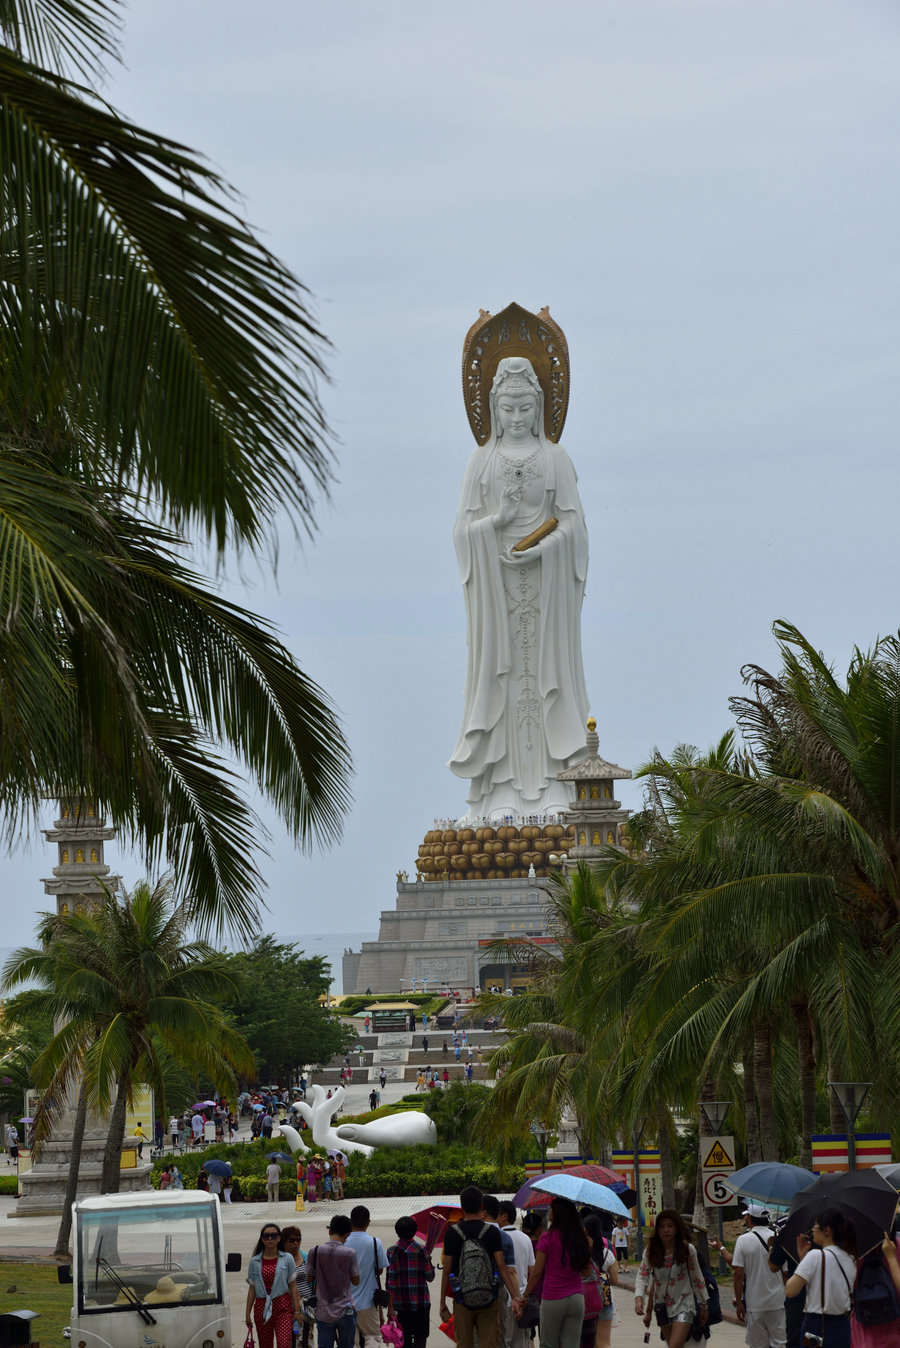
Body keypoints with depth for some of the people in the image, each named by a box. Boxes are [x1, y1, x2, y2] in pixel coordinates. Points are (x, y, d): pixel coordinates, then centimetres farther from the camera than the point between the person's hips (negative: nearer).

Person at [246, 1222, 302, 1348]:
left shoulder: (287, 1259, 2)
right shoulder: (255, 1262, 5)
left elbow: (293, 1287, 2)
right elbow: (252, 1289, 8)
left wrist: (297, 1311, -2)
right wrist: (248, 1313, 6)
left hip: (283, 1307, -2)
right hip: (262, 1308, 2)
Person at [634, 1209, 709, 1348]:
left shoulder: (687, 1250, -10)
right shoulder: (651, 1251, -5)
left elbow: (697, 1279, -1)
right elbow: (642, 1276, -10)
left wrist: (703, 1306, 4)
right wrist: (639, 1299, -27)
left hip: (683, 1306, -4)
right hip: (662, 1306, 4)